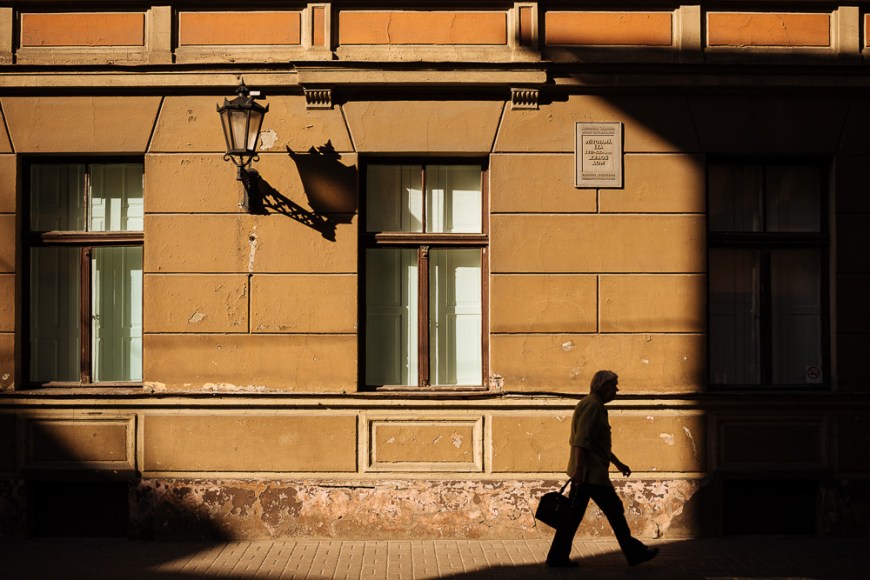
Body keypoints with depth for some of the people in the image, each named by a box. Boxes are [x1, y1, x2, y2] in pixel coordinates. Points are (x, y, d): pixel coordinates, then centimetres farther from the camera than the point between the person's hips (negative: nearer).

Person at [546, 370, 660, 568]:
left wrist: (617, 463, 31)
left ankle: (558, 557, 8)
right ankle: (634, 553, 8)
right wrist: (579, 468, -30)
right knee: (614, 510, -1)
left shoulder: (595, 406, 21)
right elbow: (581, 440, -23)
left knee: (573, 515, 8)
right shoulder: (592, 405, -13)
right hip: (591, 472, -10)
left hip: (584, 472, 10)